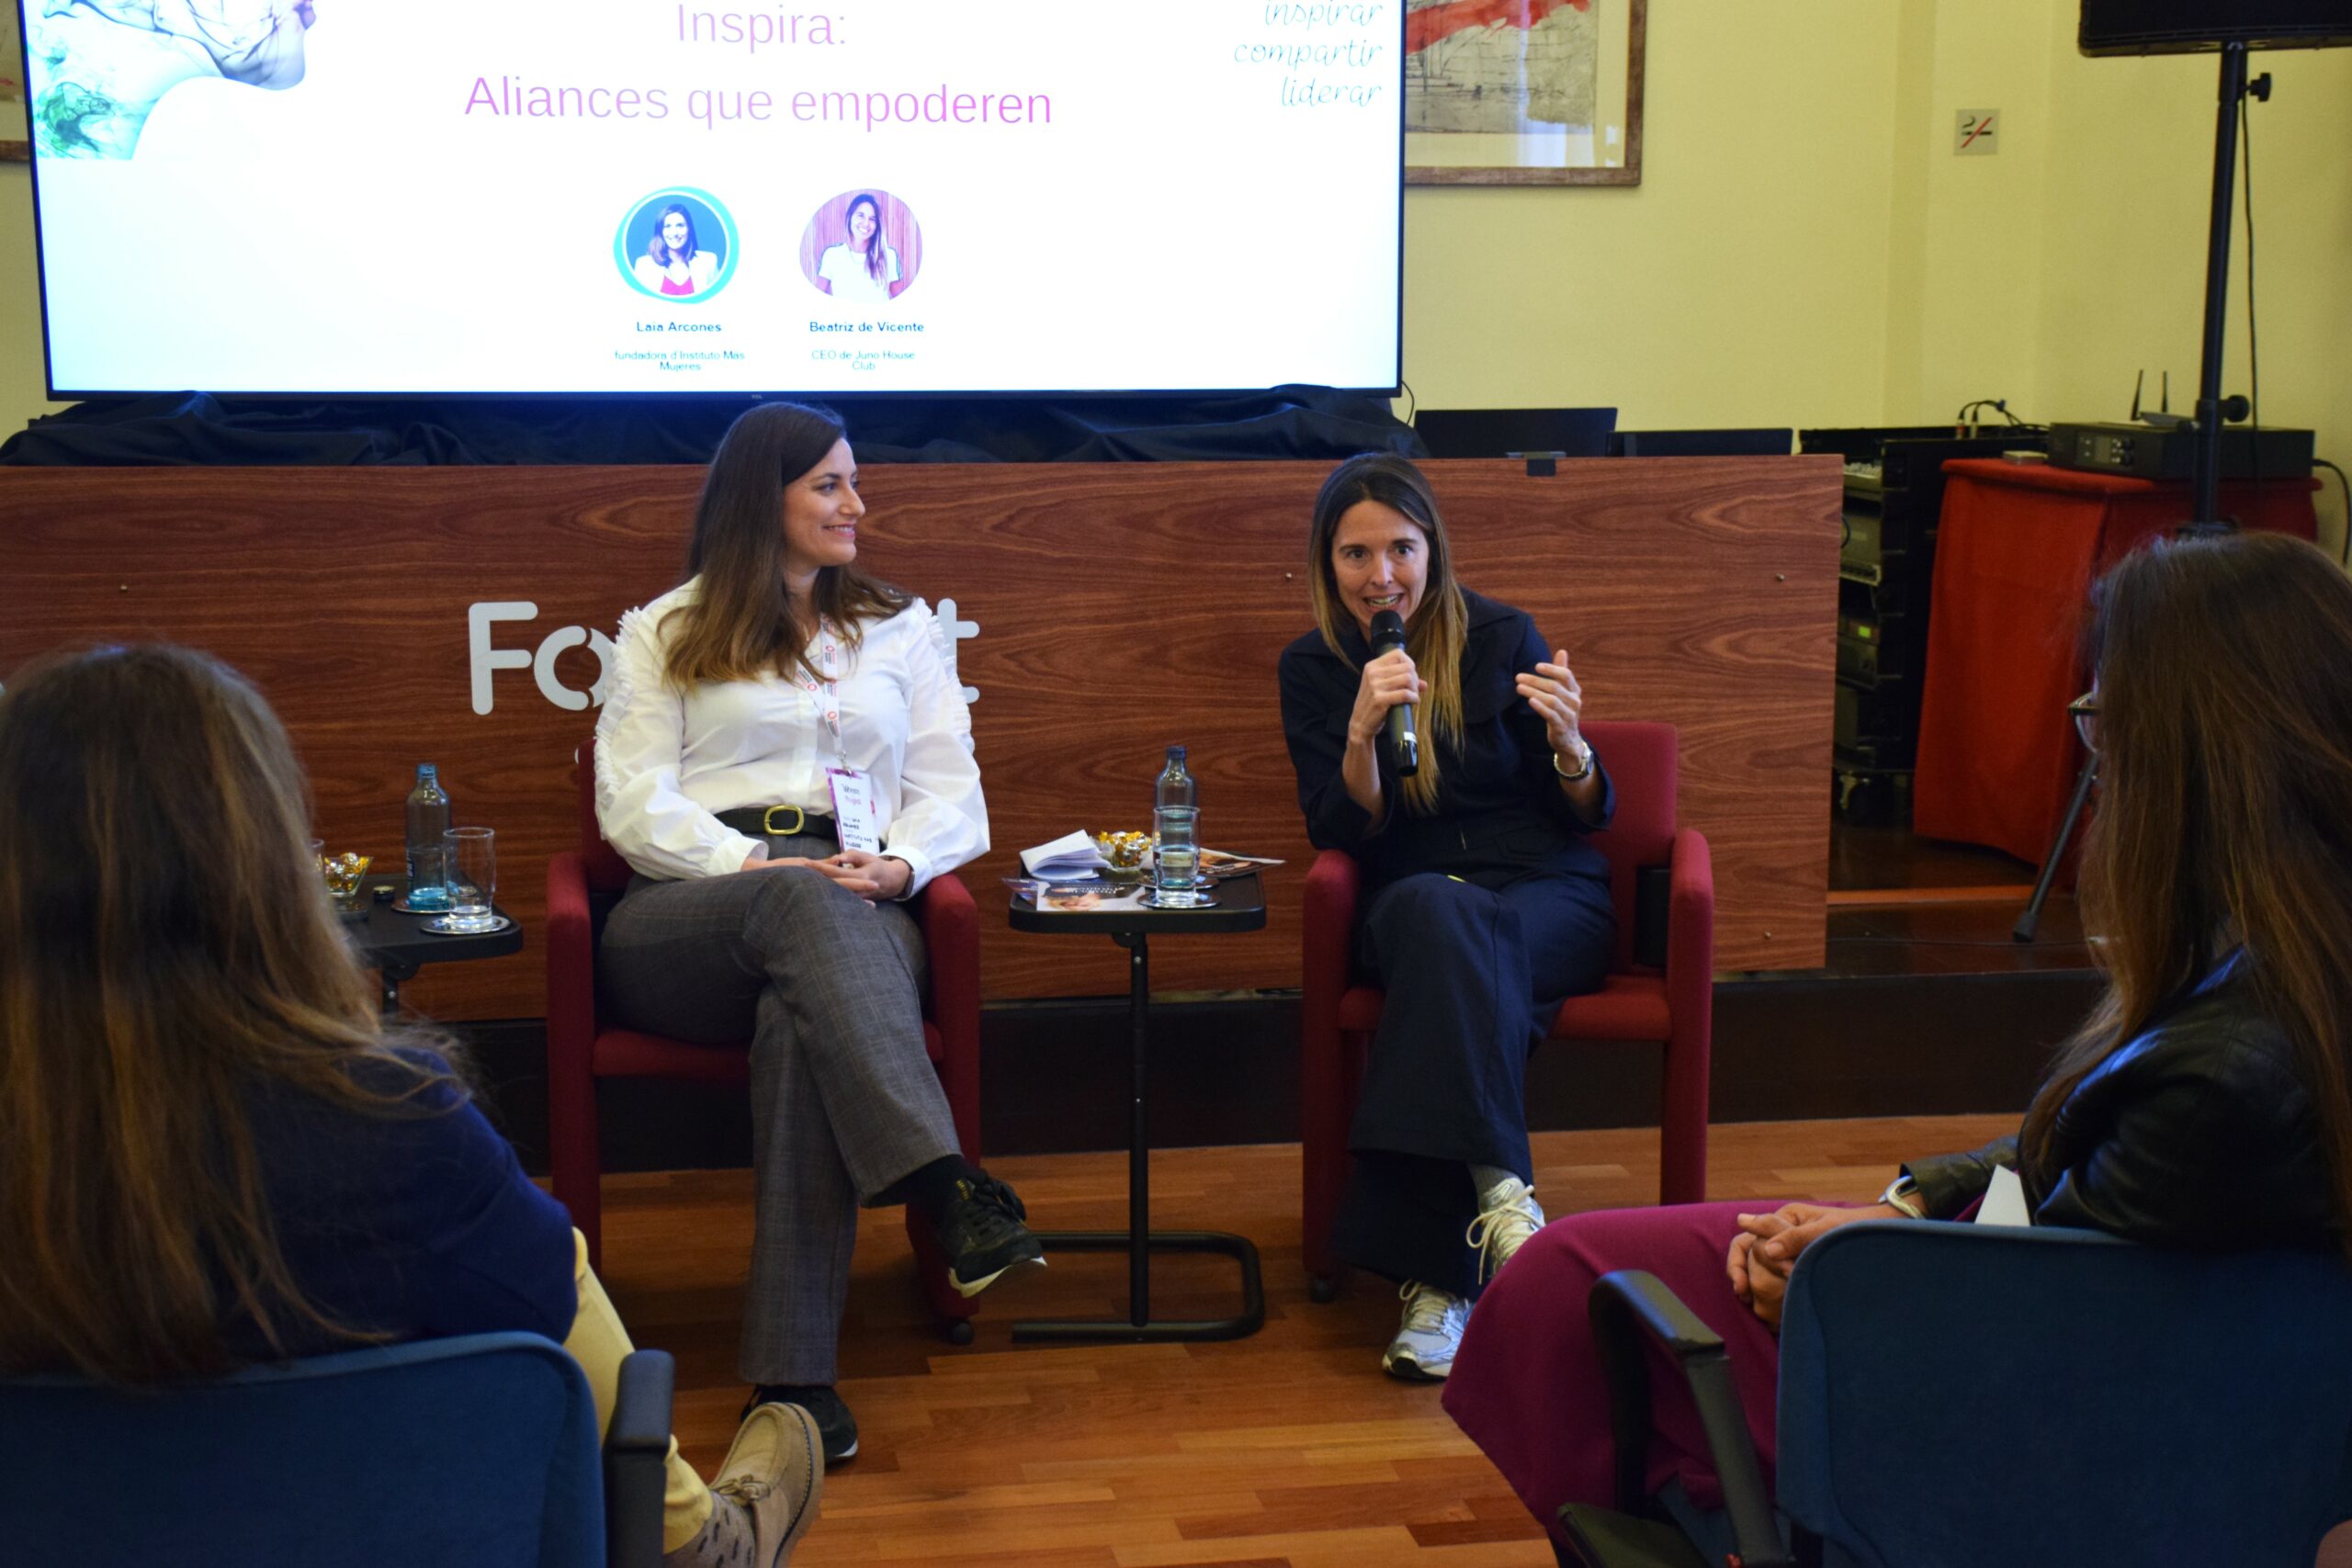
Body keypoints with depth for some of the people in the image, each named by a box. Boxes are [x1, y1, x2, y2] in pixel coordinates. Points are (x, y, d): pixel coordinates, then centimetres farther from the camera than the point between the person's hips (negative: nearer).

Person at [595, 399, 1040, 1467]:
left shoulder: (900, 626, 25)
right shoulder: (664, 634, 18)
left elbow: (950, 787, 14)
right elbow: (633, 802, 4)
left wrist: (900, 863, -9)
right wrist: (753, 866, -13)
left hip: (853, 912, 1)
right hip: (687, 918, -1)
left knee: (801, 1020, -37)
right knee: (806, 899, -39)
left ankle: (794, 1371, -43)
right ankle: (945, 1188, -54)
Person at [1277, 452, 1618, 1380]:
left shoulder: (1502, 639, 0)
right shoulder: (1313, 668, 4)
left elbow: (1585, 822, 3)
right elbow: (1343, 837, -4)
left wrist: (1569, 743, -19)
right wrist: (1361, 733, -22)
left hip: (1550, 899, -1)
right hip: (1413, 912, 1)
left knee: (1459, 934, -36)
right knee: (1437, 910, -37)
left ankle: (1440, 1276, -42)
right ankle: (1499, 1192, -45)